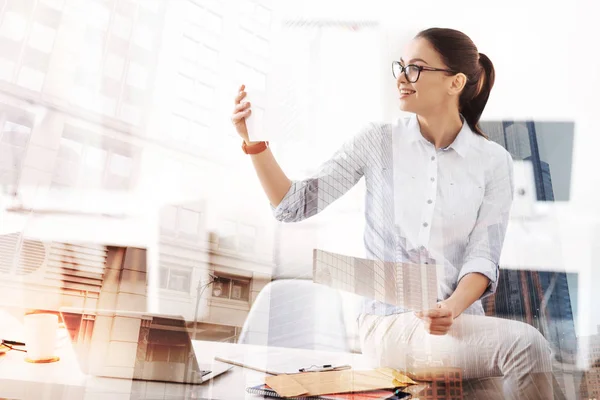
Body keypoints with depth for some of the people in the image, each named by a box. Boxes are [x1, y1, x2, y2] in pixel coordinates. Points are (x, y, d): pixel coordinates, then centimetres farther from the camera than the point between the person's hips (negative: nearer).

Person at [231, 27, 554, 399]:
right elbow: (296, 205, -3)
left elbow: (482, 258, -3)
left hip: (459, 320, 3)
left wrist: (453, 308, -22)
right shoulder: (378, 141, -1)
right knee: (527, 345, -25)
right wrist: (255, 142, -14)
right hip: (388, 323, -2)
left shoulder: (493, 161, 1)